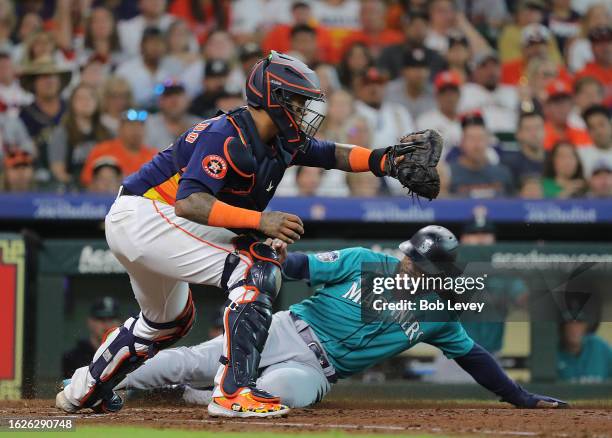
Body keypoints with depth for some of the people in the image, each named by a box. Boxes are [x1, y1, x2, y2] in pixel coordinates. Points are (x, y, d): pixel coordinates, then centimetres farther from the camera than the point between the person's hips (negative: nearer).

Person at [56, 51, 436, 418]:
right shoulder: (227, 136, -23)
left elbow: (332, 154, 11)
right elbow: (189, 201, -32)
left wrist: (384, 159, -7)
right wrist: (259, 220, -39)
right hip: (145, 217, -10)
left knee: (168, 321, 31)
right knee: (257, 270, -20)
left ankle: (84, 391, 45)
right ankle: (234, 392, -25)